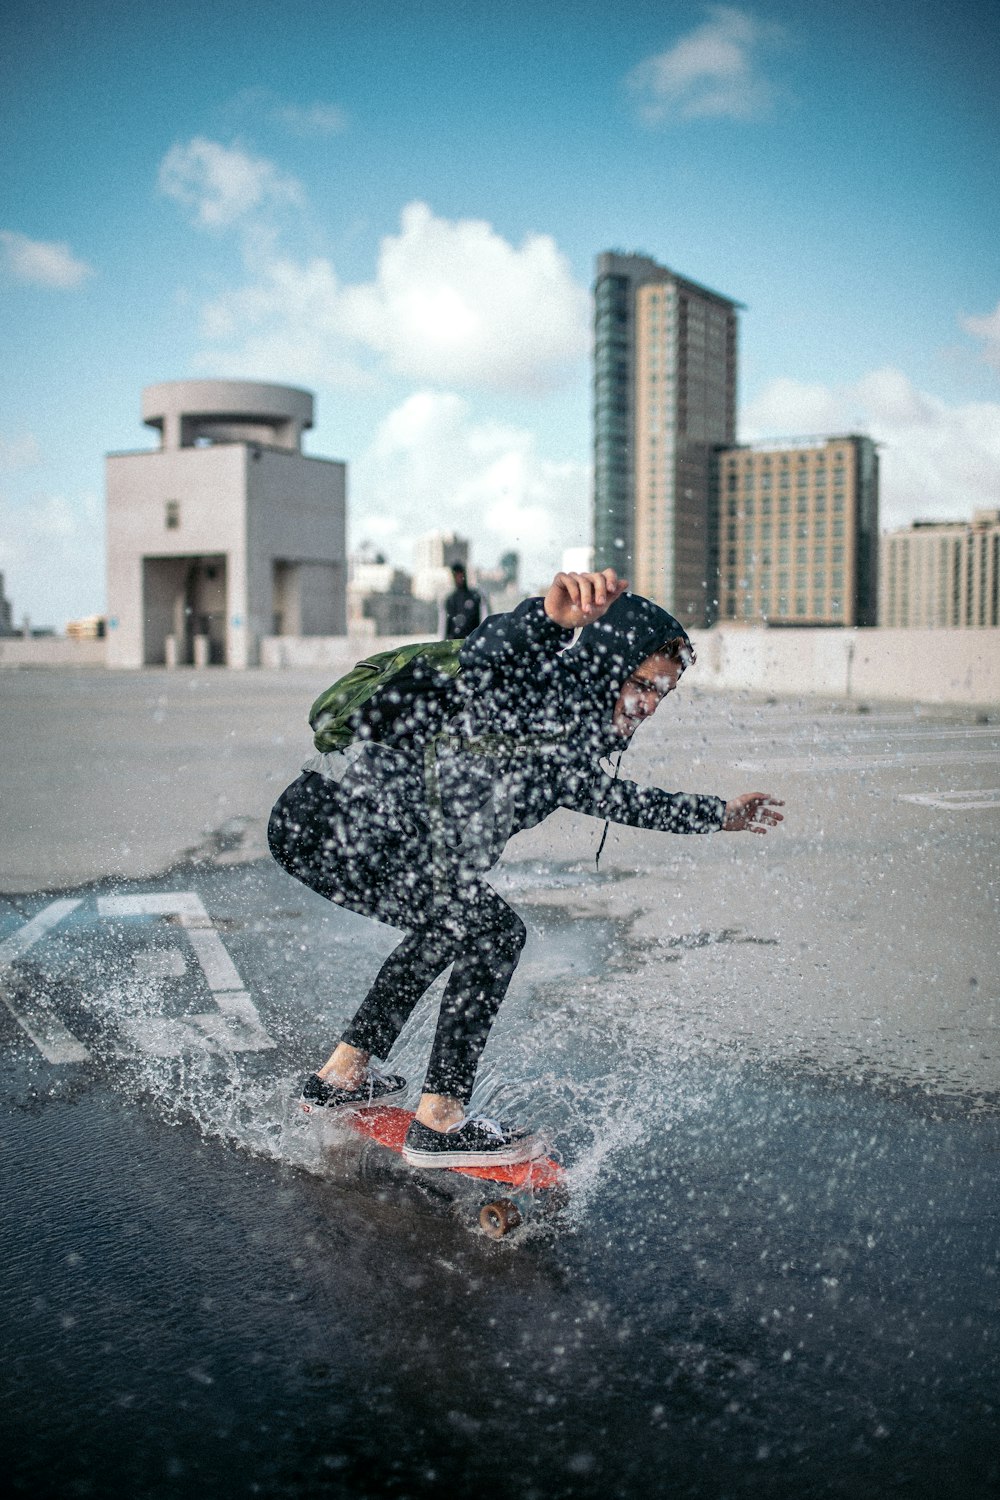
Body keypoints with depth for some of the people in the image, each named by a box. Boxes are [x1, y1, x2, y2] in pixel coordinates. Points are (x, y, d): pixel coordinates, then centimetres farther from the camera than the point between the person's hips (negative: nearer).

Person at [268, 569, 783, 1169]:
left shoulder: (565, 751, 13)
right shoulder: (534, 692, -16)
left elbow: (617, 798, 31)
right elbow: (488, 653, -40)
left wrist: (720, 815, 36)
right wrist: (551, 616, -61)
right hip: (326, 822, -11)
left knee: (455, 926, 28)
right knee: (494, 930, -12)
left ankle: (342, 1075, 36)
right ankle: (440, 1122, -5)